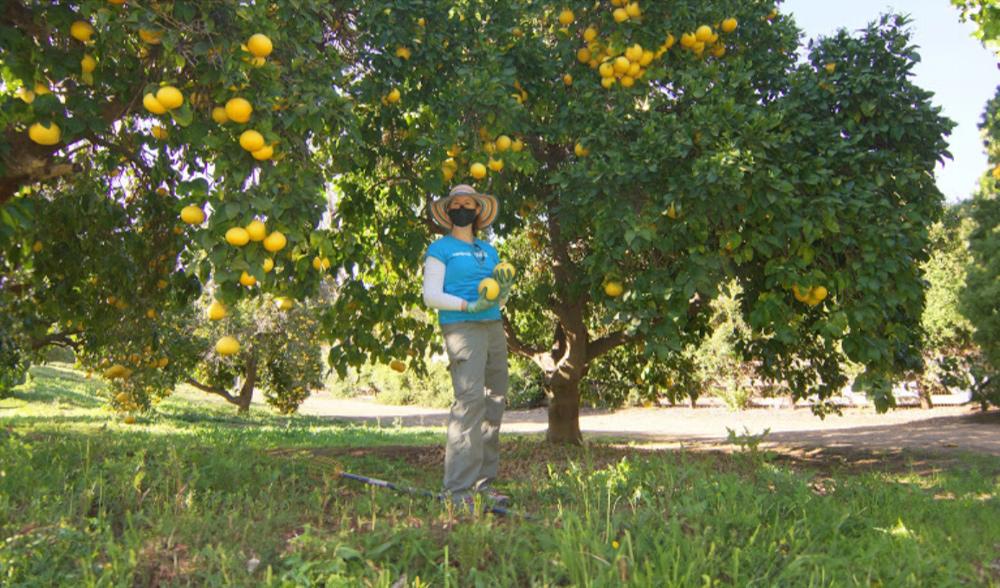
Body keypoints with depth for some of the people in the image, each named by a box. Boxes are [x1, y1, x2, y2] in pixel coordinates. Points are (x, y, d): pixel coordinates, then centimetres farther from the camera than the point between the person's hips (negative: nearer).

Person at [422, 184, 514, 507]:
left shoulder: (488, 250, 22)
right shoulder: (440, 248, 5)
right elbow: (431, 296, -5)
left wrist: (503, 289, 0)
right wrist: (469, 305, -16)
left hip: (493, 328, 7)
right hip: (461, 328, -7)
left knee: (494, 403, 2)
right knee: (470, 400, -18)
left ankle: (483, 482, 10)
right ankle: (459, 488, -15)